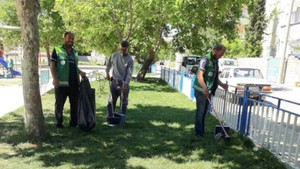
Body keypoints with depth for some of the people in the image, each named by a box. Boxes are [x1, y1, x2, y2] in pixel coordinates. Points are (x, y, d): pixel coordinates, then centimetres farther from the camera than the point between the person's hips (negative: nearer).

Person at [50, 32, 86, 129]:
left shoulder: (75, 53, 17)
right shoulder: (57, 50, 1)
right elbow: (52, 65, -4)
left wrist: (80, 72, 8)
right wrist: (55, 78, -15)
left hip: (74, 83, 5)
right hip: (61, 83, -5)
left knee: (74, 104, 9)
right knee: (59, 104, 6)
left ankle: (74, 122, 20)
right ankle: (59, 123, 18)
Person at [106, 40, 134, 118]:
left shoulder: (130, 60, -9)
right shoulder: (114, 55, 0)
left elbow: (129, 74, -13)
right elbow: (108, 64, 17)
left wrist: (125, 84, -21)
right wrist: (107, 73, 7)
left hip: (124, 83, -3)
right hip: (114, 82, 3)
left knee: (123, 103, 4)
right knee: (111, 101, 8)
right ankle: (109, 117, 20)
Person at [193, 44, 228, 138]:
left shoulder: (215, 61, 13)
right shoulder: (205, 60, -14)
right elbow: (199, 75, -25)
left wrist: (222, 85, 7)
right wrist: (204, 88, -35)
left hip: (208, 91, 8)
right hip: (201, 91, -8)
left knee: (204, 111, 14)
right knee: (200, 111, -1)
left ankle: (202, 130, 25)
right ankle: (198, 132, 10)